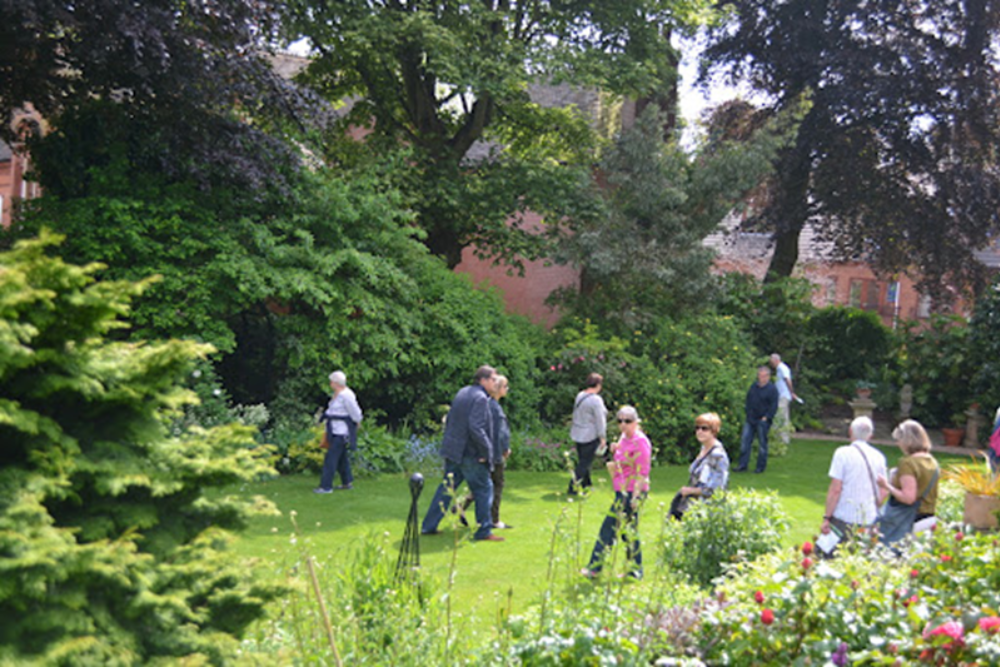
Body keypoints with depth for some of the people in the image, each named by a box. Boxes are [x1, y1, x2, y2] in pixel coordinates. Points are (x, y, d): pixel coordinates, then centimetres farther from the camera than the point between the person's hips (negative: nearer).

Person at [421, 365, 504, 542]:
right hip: (469, 453, -9)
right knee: (483, 489, 3)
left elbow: (449, 420, 19)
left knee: (446, 488, 14)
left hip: (452, 451, 9)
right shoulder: (480, 398, -15)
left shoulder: (462, 392, 13)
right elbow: (476, 428, -24)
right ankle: (483, 530, 7)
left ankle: (428, 526, 16)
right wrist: (486, 452, -17)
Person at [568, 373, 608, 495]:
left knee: (583, 461, 19)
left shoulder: (580, 395, 5)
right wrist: (603, 438, -10)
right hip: (590, 436, -8)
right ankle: (573, 488, 0)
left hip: (577, 434, 8)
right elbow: (599, 421, -17)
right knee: (585, 463, 0)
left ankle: (586, 485, 32)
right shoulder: (596, 400, -19)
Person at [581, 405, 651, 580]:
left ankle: (594, 567, 3)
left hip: (631, 492, -10)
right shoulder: (624, 438, 12)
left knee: (609, 528, -5)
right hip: (623, 491, 10)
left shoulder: (640, 442, -15)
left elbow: (642, 472, -19)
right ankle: (635, 570, 19)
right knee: (630, 531, 13)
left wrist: (636, 496, -22)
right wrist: (614, 452, 4)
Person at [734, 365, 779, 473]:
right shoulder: (753, 387, 11)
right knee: (745, 441, 2)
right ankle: (743, 465, 8)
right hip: (750, 420, 6)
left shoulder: (772, 389, -7)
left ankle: (761, 467, 13)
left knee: (762, 444, 2)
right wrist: (747, 411, 9)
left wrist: (766, 418, -14)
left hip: (763, 421, -6)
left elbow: (774, 406, -9)